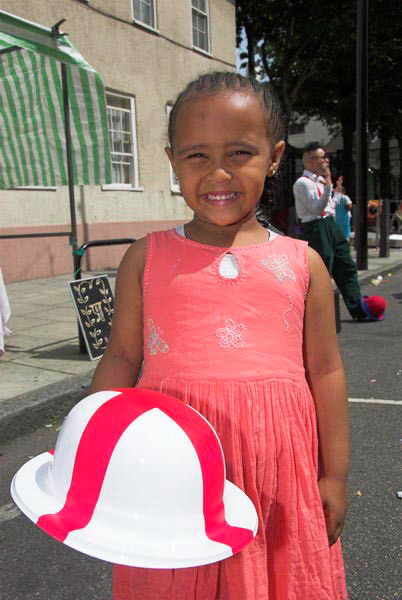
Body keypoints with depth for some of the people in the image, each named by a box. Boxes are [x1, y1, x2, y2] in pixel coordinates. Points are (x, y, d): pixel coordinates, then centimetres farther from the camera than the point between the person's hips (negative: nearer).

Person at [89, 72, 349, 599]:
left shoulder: (301, 263, 2)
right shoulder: (146, 259, 2)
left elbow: (326, 372, 5)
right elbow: (121, 359, 4)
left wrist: (335, 475, 7)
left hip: (275, 462, 1)